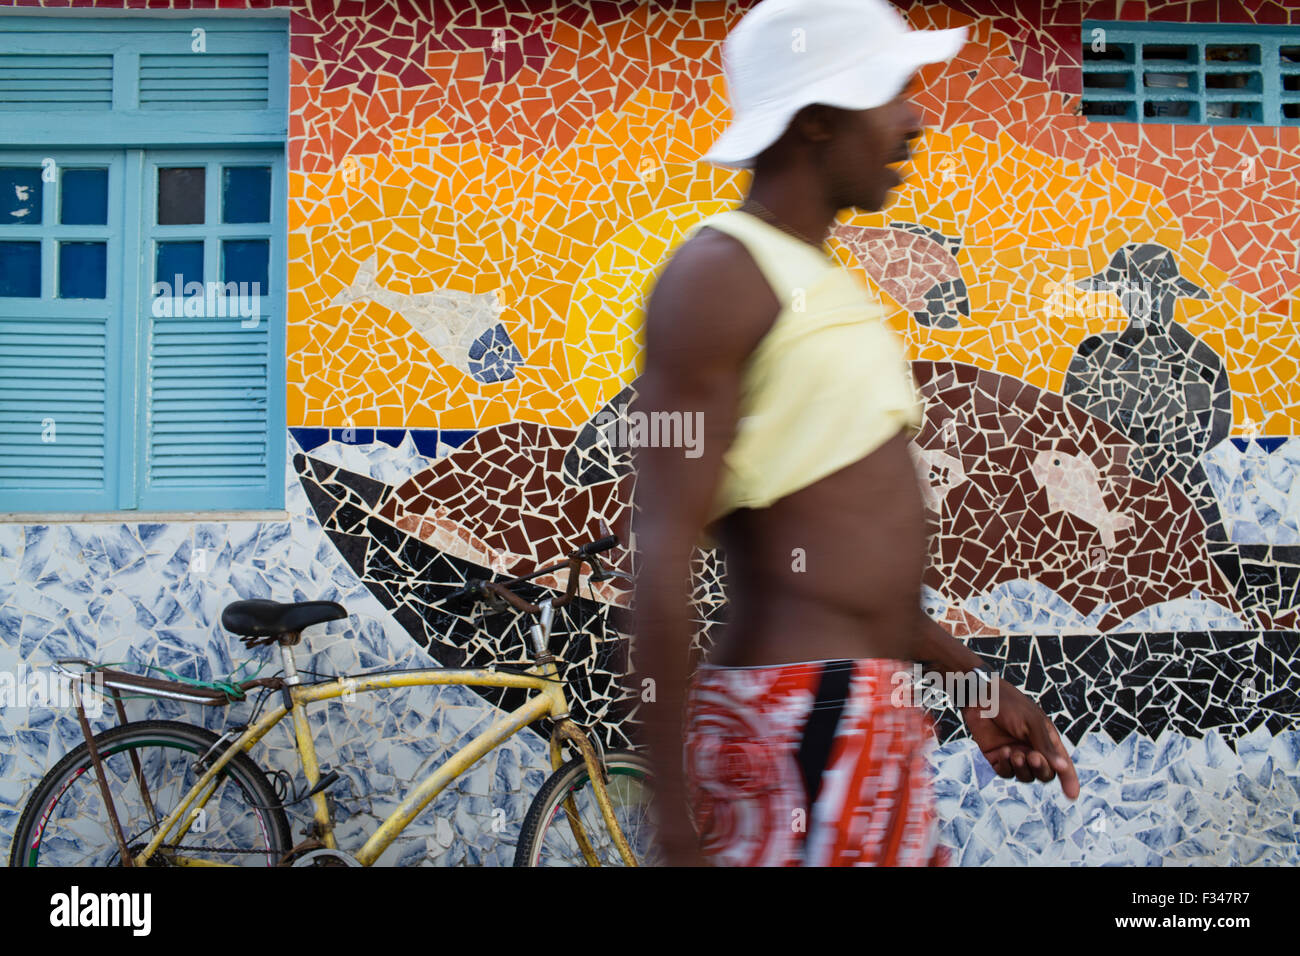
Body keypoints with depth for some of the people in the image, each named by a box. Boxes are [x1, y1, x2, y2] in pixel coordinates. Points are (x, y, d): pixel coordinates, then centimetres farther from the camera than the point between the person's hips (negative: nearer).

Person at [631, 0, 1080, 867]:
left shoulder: (822, 282, 18)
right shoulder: (721, 274, -12)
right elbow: (664, 555, -19)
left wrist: (972, 677, 22)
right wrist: (677, 831, -21)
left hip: (876, 727, 9)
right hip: (797, 726, -9)